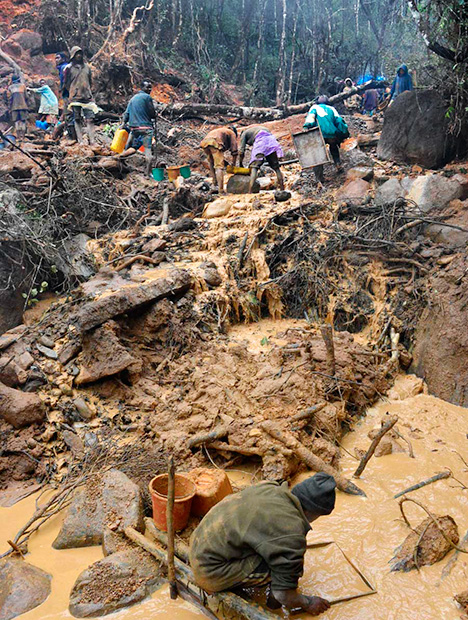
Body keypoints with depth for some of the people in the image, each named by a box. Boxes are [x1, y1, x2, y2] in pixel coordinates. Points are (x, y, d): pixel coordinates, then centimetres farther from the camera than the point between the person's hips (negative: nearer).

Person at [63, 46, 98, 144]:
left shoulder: (87, 67, 15)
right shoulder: (69, 68, 5)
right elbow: (66, 84, 8)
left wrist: (88, 91, 15)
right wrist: (73, 92, 6)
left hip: (88, 97, 3)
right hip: (75, 98, -3)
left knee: (90, 119, -7)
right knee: (78, 119, -2)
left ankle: (92, 141, -10)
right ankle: (80, 141, -2)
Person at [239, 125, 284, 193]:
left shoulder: (244, 133, 25)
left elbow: (241, 151, 14)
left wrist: (240, 164, 24)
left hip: (261, 141, -5)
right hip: (272, 140, 5)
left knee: (254, 167, -7)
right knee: (276, 167, 12)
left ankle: (250, 192, -20)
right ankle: (282, 189, 9)